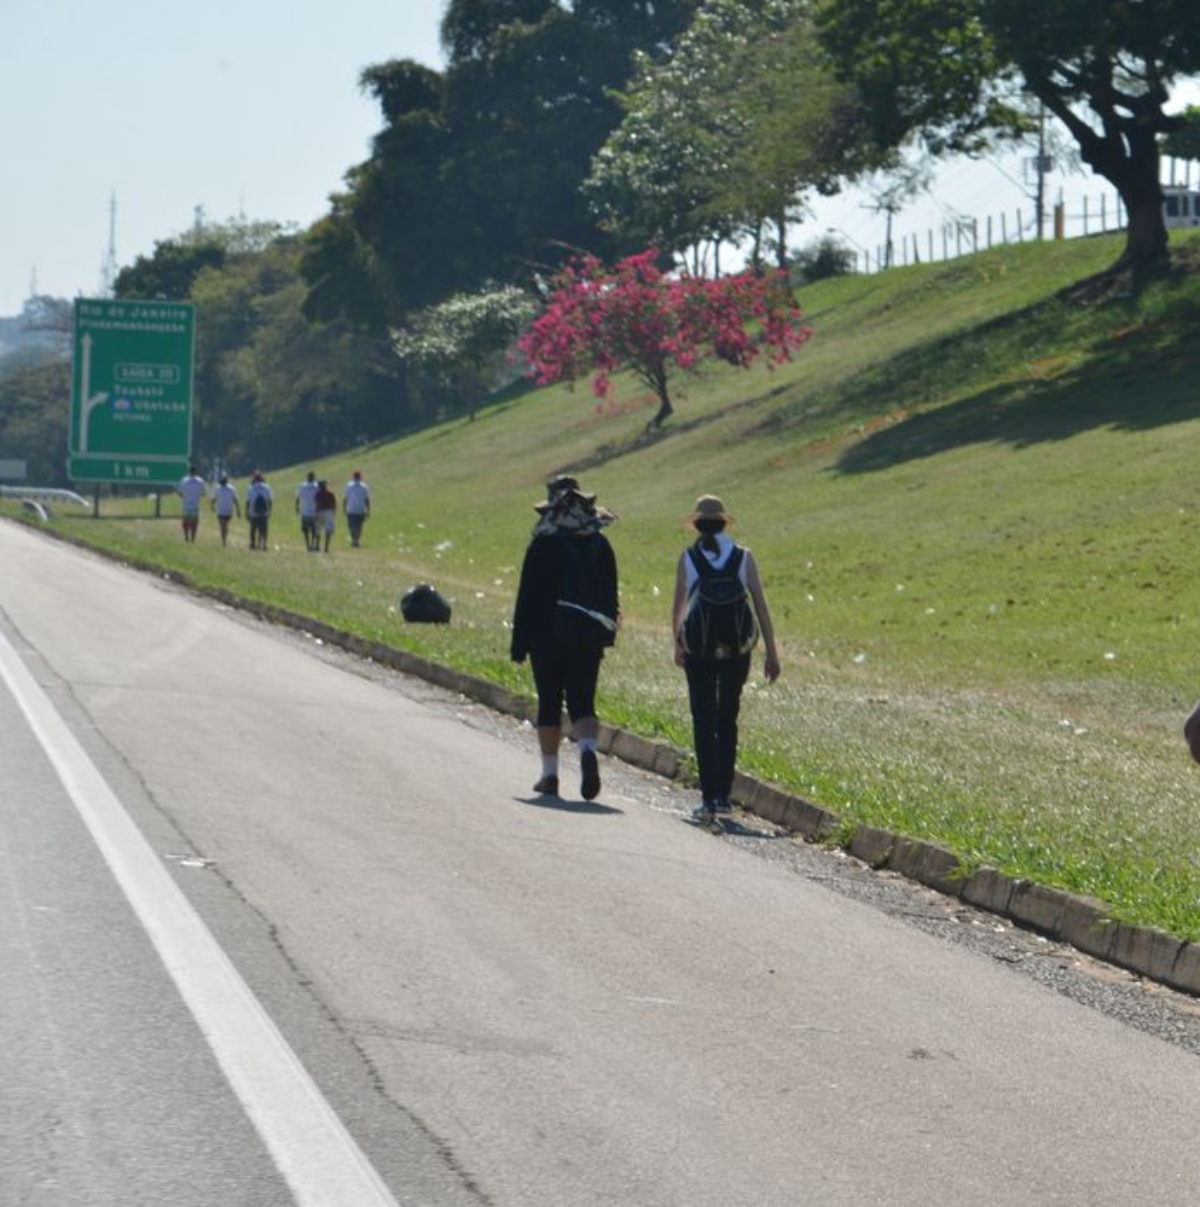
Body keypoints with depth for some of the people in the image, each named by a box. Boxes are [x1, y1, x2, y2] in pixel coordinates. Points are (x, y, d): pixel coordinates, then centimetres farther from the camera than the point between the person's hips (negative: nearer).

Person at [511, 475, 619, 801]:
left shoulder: (543, 545, -8)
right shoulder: (600, 545, 4)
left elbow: (527, 597, -7)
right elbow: (610, 594, 8)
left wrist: (520, 643, -4)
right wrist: (606, 633, 17)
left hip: (548, 636, -3)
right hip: (588, 637, 3)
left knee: (549, 703, 7)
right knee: (582, 701, 5)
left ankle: (549, 774, 10)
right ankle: (588, 750, -24)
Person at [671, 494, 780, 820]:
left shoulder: (687, 558, -1)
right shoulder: (744, 557, 1)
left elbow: (678, 607, 1)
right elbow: (761, 605, -1)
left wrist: (677, 645, 15)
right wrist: (771, 652, 3)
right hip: (737, 647, 1)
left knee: (703, 722, 3)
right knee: (728, 720, 14)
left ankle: (709, 797, -4)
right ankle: (723, 795, 14)